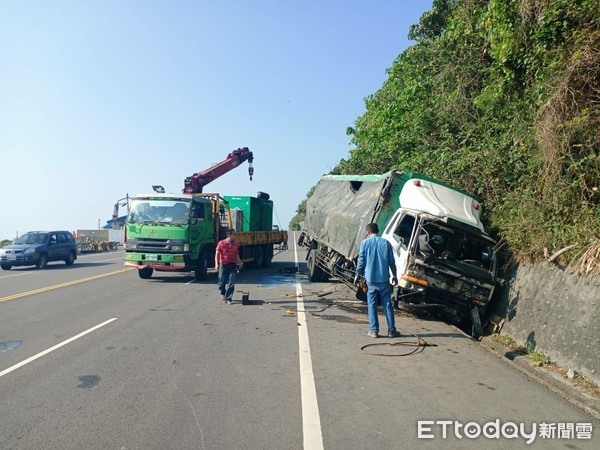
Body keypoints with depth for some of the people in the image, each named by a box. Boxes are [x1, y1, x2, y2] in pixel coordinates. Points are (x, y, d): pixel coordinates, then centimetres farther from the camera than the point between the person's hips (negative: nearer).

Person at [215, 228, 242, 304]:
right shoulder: (221, 243, -3)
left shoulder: (236, 244, 8)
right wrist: (216, 264, -12)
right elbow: (217, 254, -4)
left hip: (232, 265, 2)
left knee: (231, 283, -4)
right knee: (222, 281, 9)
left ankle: (228, 298, 1)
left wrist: (239, 263, 11)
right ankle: (222, 293, 38)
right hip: (223, 265, -2)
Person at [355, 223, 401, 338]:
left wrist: (357, 275, 9)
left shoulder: (365, 243, -2)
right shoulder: (386, 243, 2)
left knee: (372, 305, 6)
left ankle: (374, 331, 8)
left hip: (370, 279, -1)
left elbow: (361, 261, -3)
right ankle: (391, 330, 12)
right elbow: (392, 261, 5)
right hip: (384, 279, 1)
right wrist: (394, 275, 16)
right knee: (387, 304, 8)